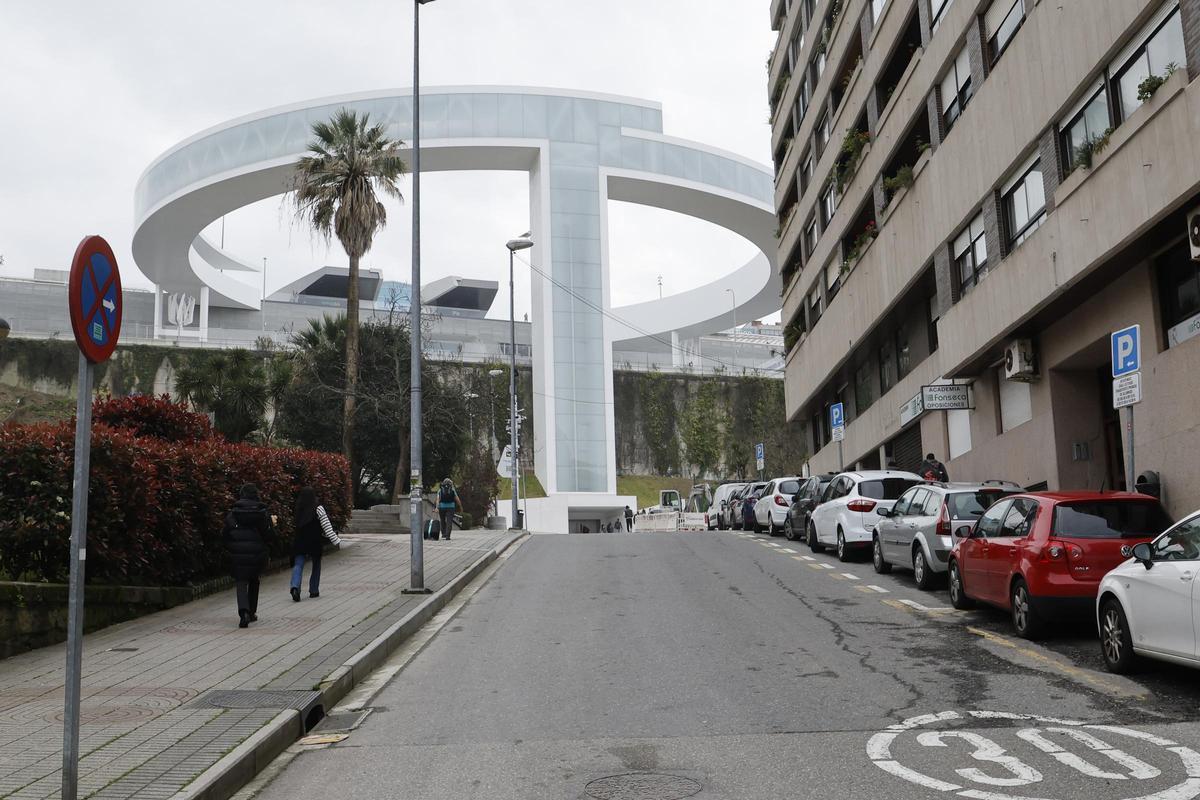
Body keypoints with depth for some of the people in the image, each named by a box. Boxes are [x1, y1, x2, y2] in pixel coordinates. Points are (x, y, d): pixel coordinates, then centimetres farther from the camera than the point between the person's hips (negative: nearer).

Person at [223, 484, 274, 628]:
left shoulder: (232, 513, -4)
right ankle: (252, 612, 25)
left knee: (241, 582, 0)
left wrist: (228, 550, 11)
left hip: (238, 553, -1)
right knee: (254, 581, 20)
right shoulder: (262, 513, -3)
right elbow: (268, 534, -2)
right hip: (257, 553, 1)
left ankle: (244, 612, -23)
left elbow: (226, 534, -3)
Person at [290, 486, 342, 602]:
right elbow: (326, 525, -13)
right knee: (316, 565, 14)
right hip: (314, 542, -2)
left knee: (298, 565, 0)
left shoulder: (298, 509, 3)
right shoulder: (318, 508, -9)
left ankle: (295, 587, -23)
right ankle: (314, 591, 18)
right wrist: (335, 539, -10)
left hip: (300, 541, 2)